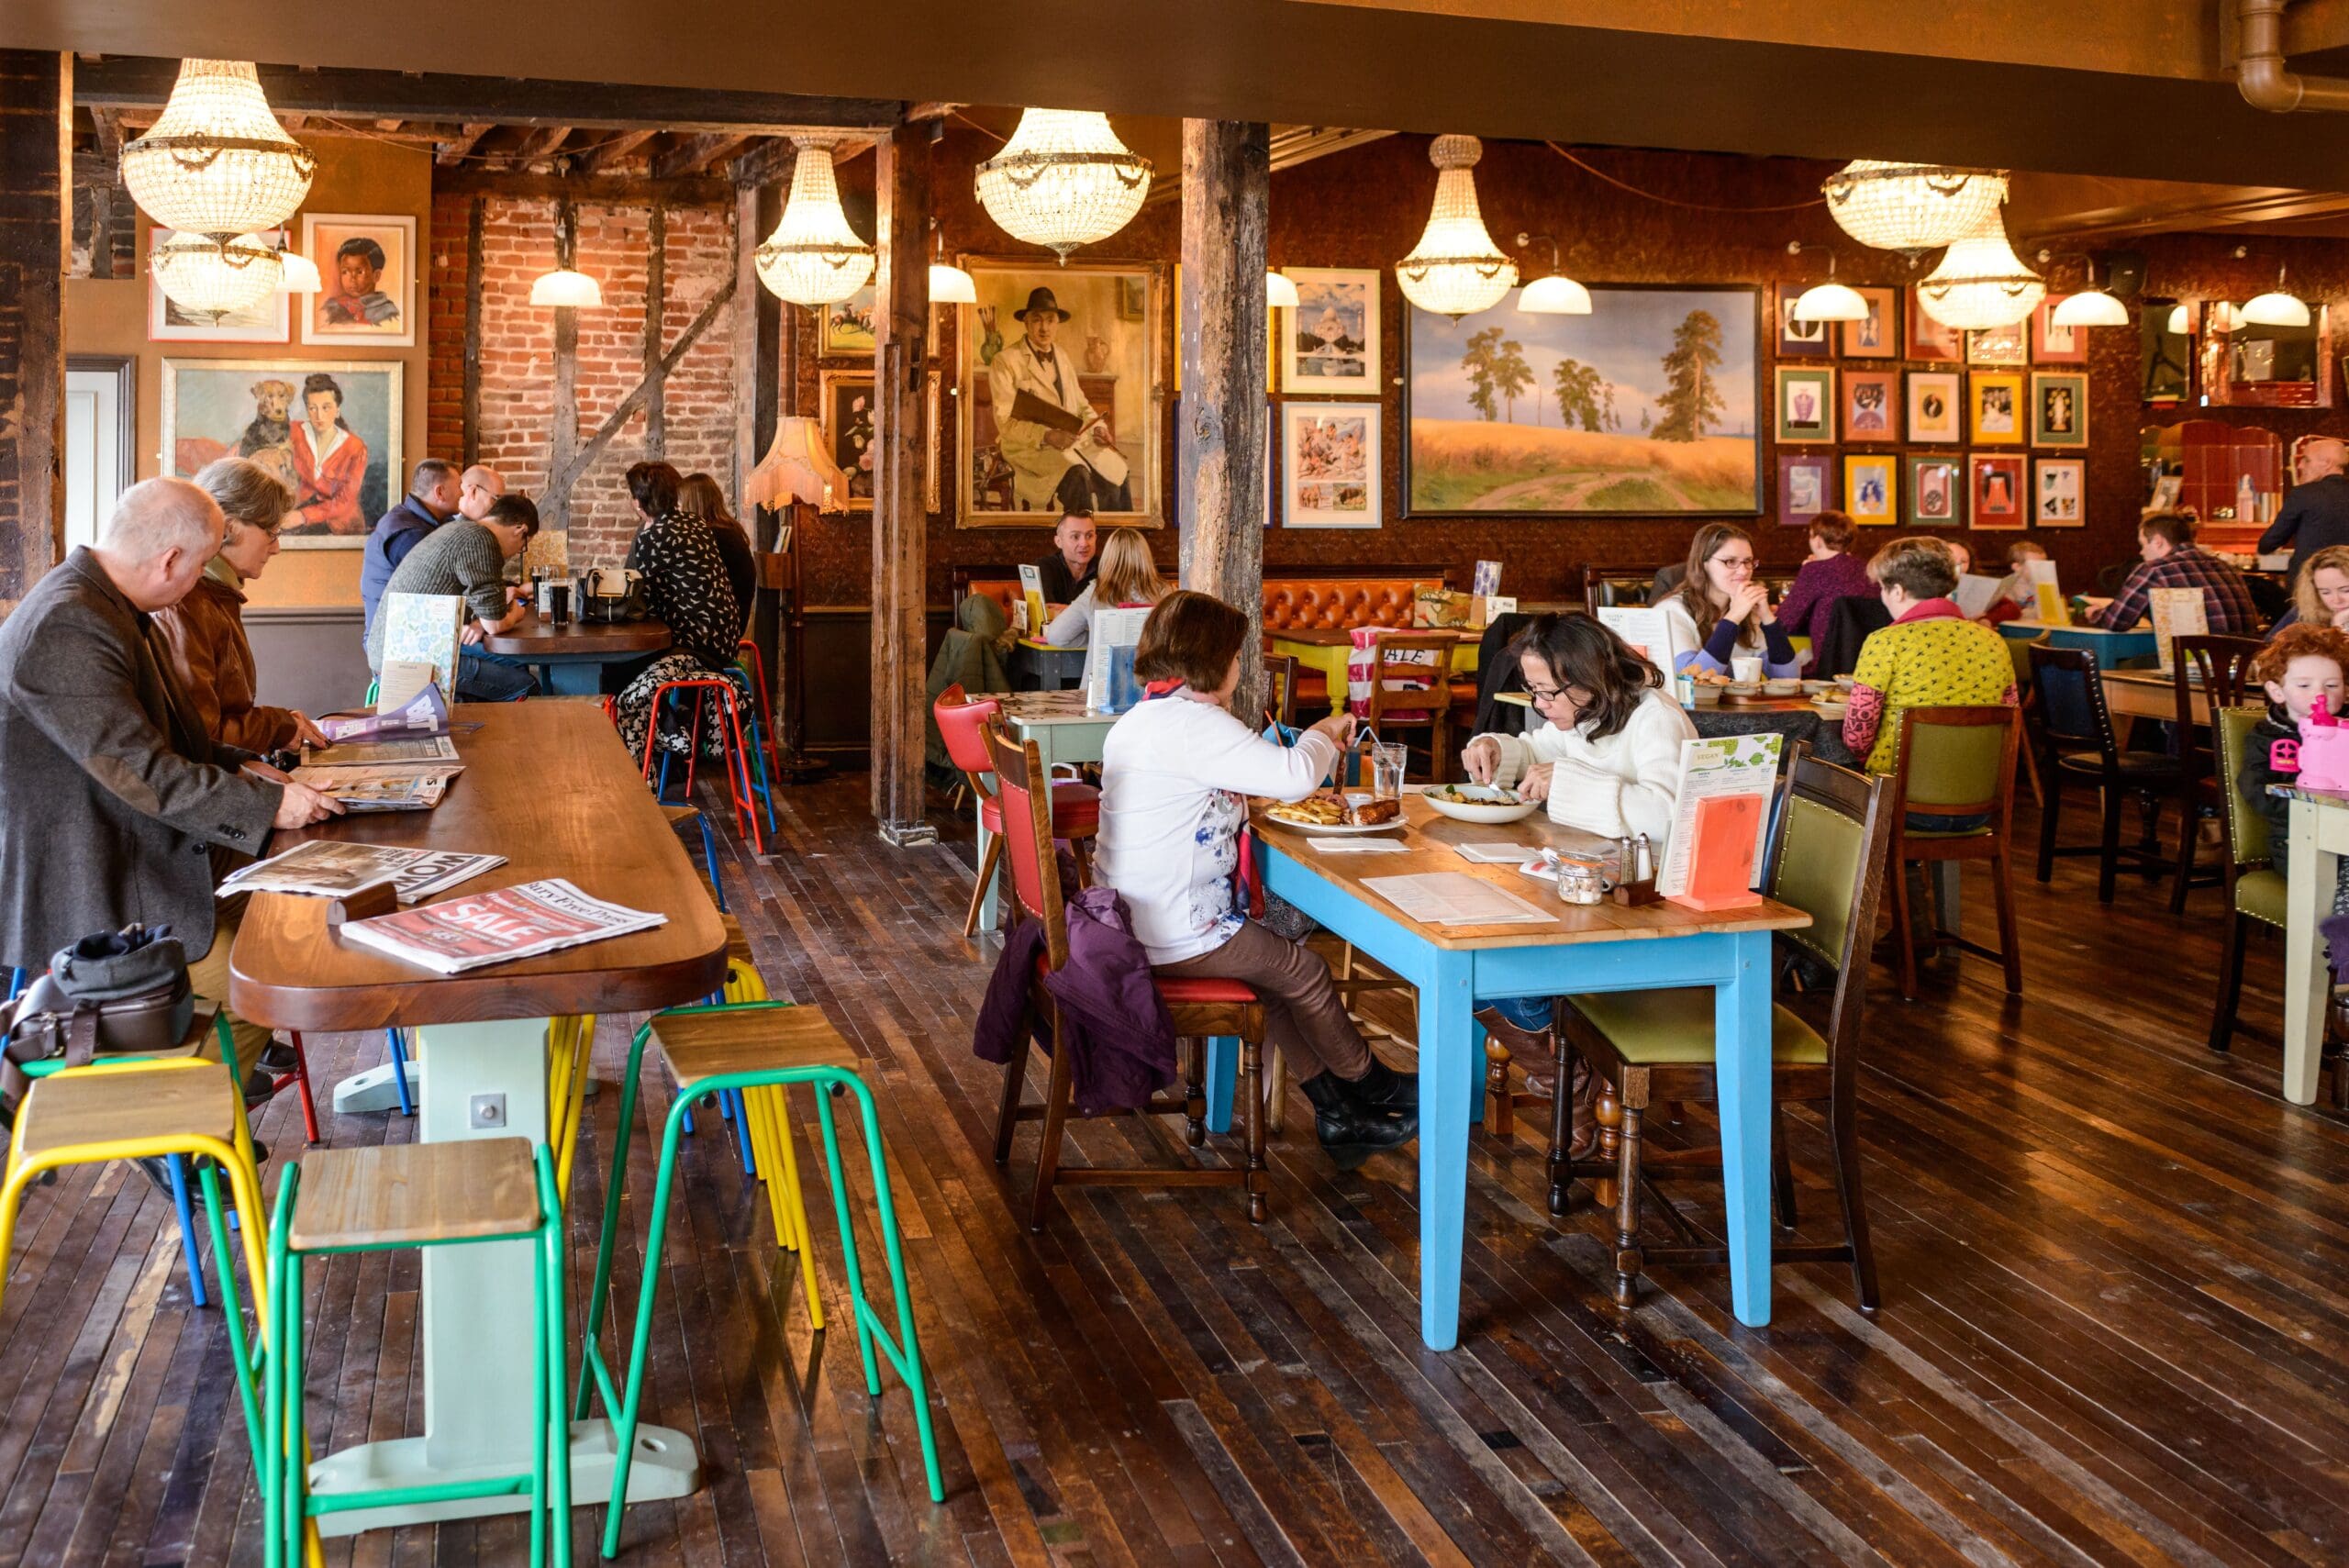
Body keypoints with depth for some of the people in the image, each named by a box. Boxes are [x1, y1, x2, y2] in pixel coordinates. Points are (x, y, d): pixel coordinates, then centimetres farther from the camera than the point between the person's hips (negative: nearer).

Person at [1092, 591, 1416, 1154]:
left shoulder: (1137, 720, 12)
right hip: (1173, 937, -10)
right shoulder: (1193, 722, -21)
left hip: (1130, 921, 10)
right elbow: (1295, 775, -26)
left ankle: (1336, 1109, 24)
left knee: (1276, 961, 20)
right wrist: (1323, 734, -3)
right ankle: (1371, 1085, 31)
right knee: (1302, 970, 9)